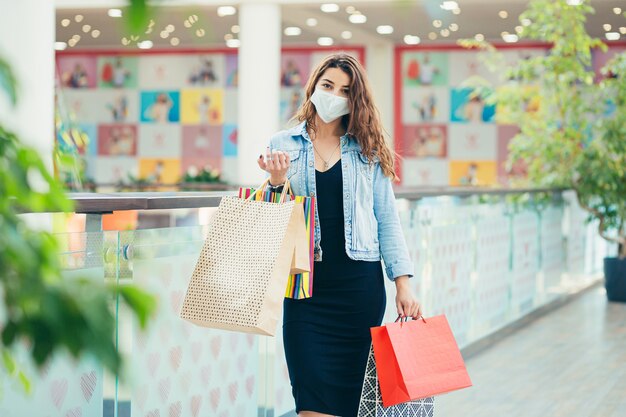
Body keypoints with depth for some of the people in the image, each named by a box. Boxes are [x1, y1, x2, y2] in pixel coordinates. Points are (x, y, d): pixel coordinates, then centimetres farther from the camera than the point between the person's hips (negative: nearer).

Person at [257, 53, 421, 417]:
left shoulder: (368, 151, 8)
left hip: (360, 284, 1)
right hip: (306, 284, 0)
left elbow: (387, 219, 6)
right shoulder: (283, 145, 6)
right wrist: (277, 183, -13)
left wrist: (403, 282, -2)